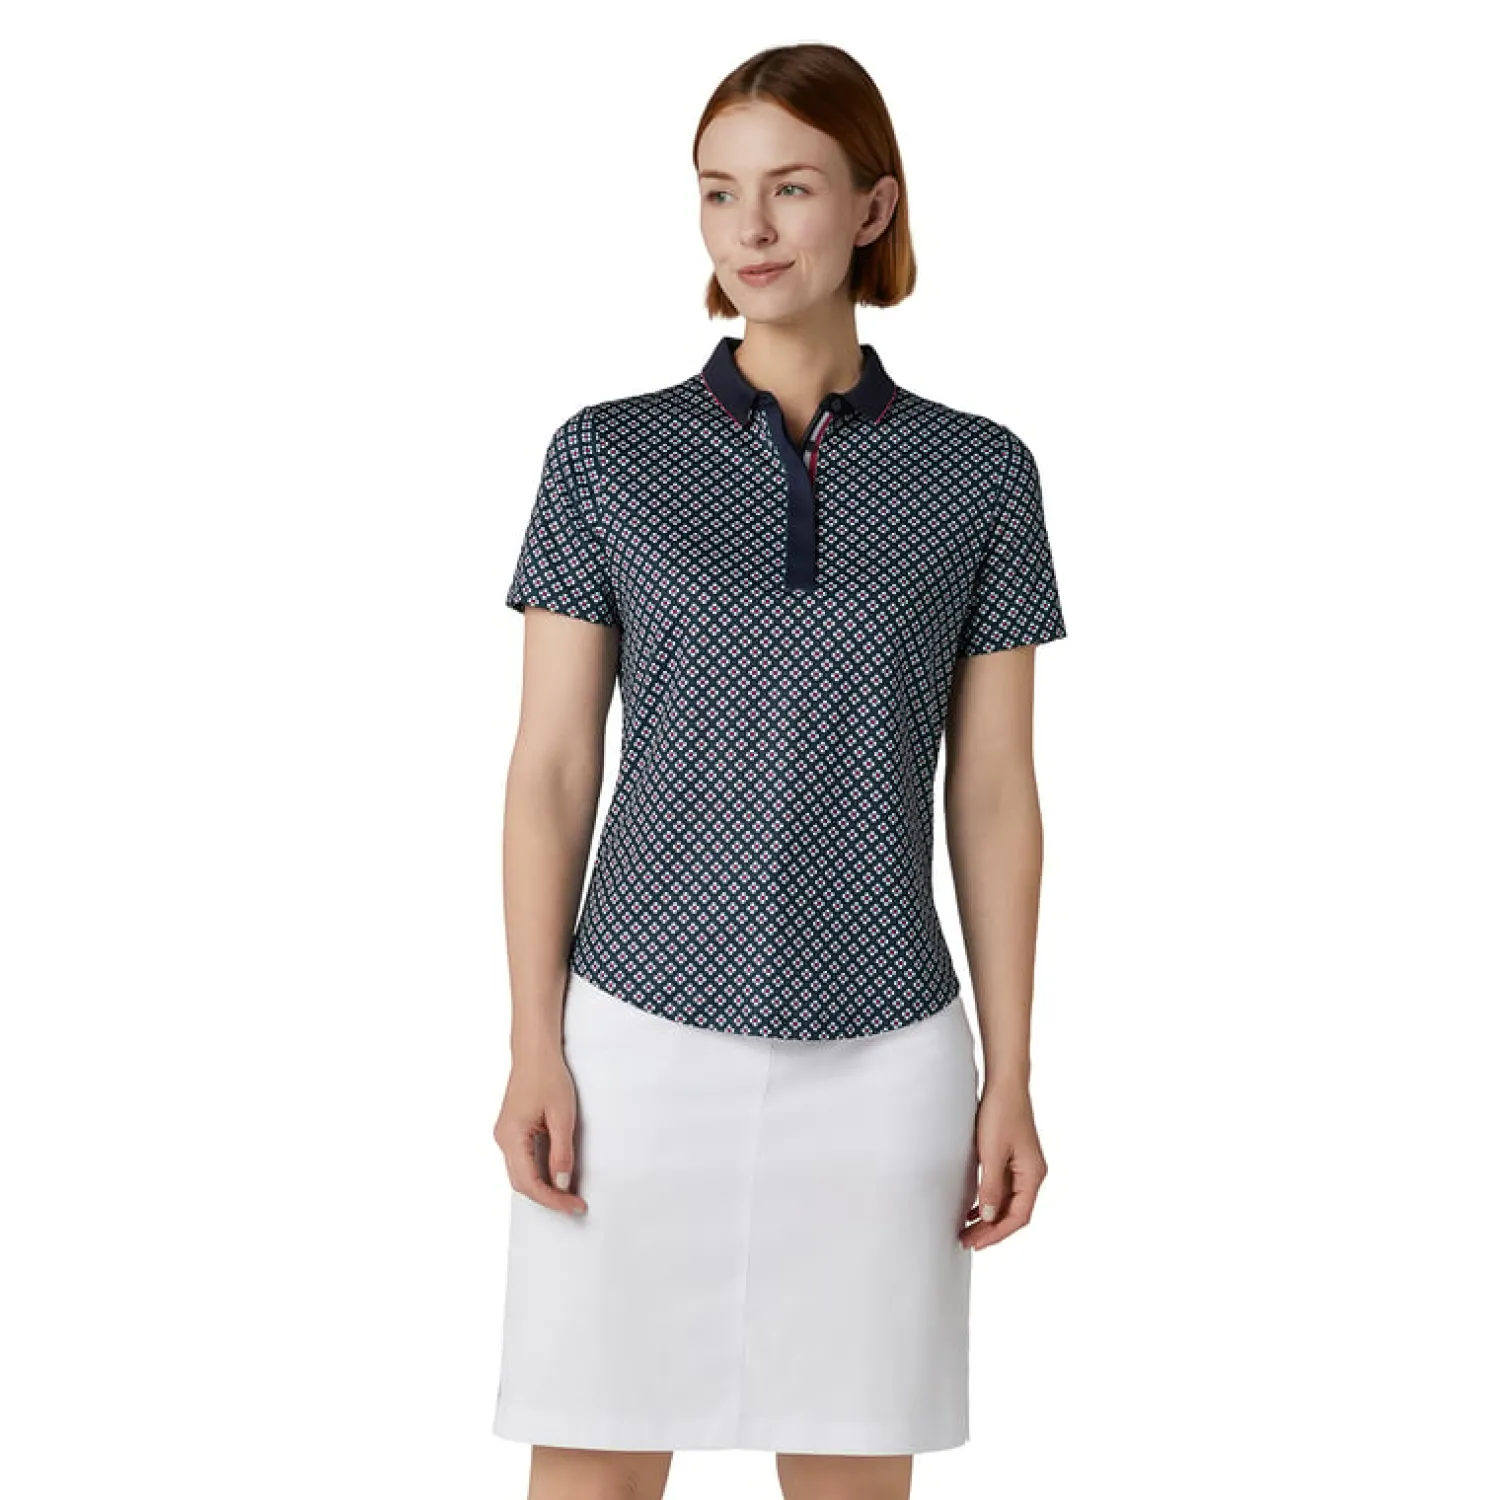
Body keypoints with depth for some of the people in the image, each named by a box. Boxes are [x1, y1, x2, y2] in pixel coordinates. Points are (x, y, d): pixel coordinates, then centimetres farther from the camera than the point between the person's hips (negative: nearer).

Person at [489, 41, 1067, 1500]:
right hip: (642, 1035, 0)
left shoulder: (978, 474, 3)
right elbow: (550, 769, 1)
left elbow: (995, 793, 4)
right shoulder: (607, 456, 1)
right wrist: (533, 1048, -5)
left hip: (879, 1052, 1)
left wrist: (1012, 1077, 2)